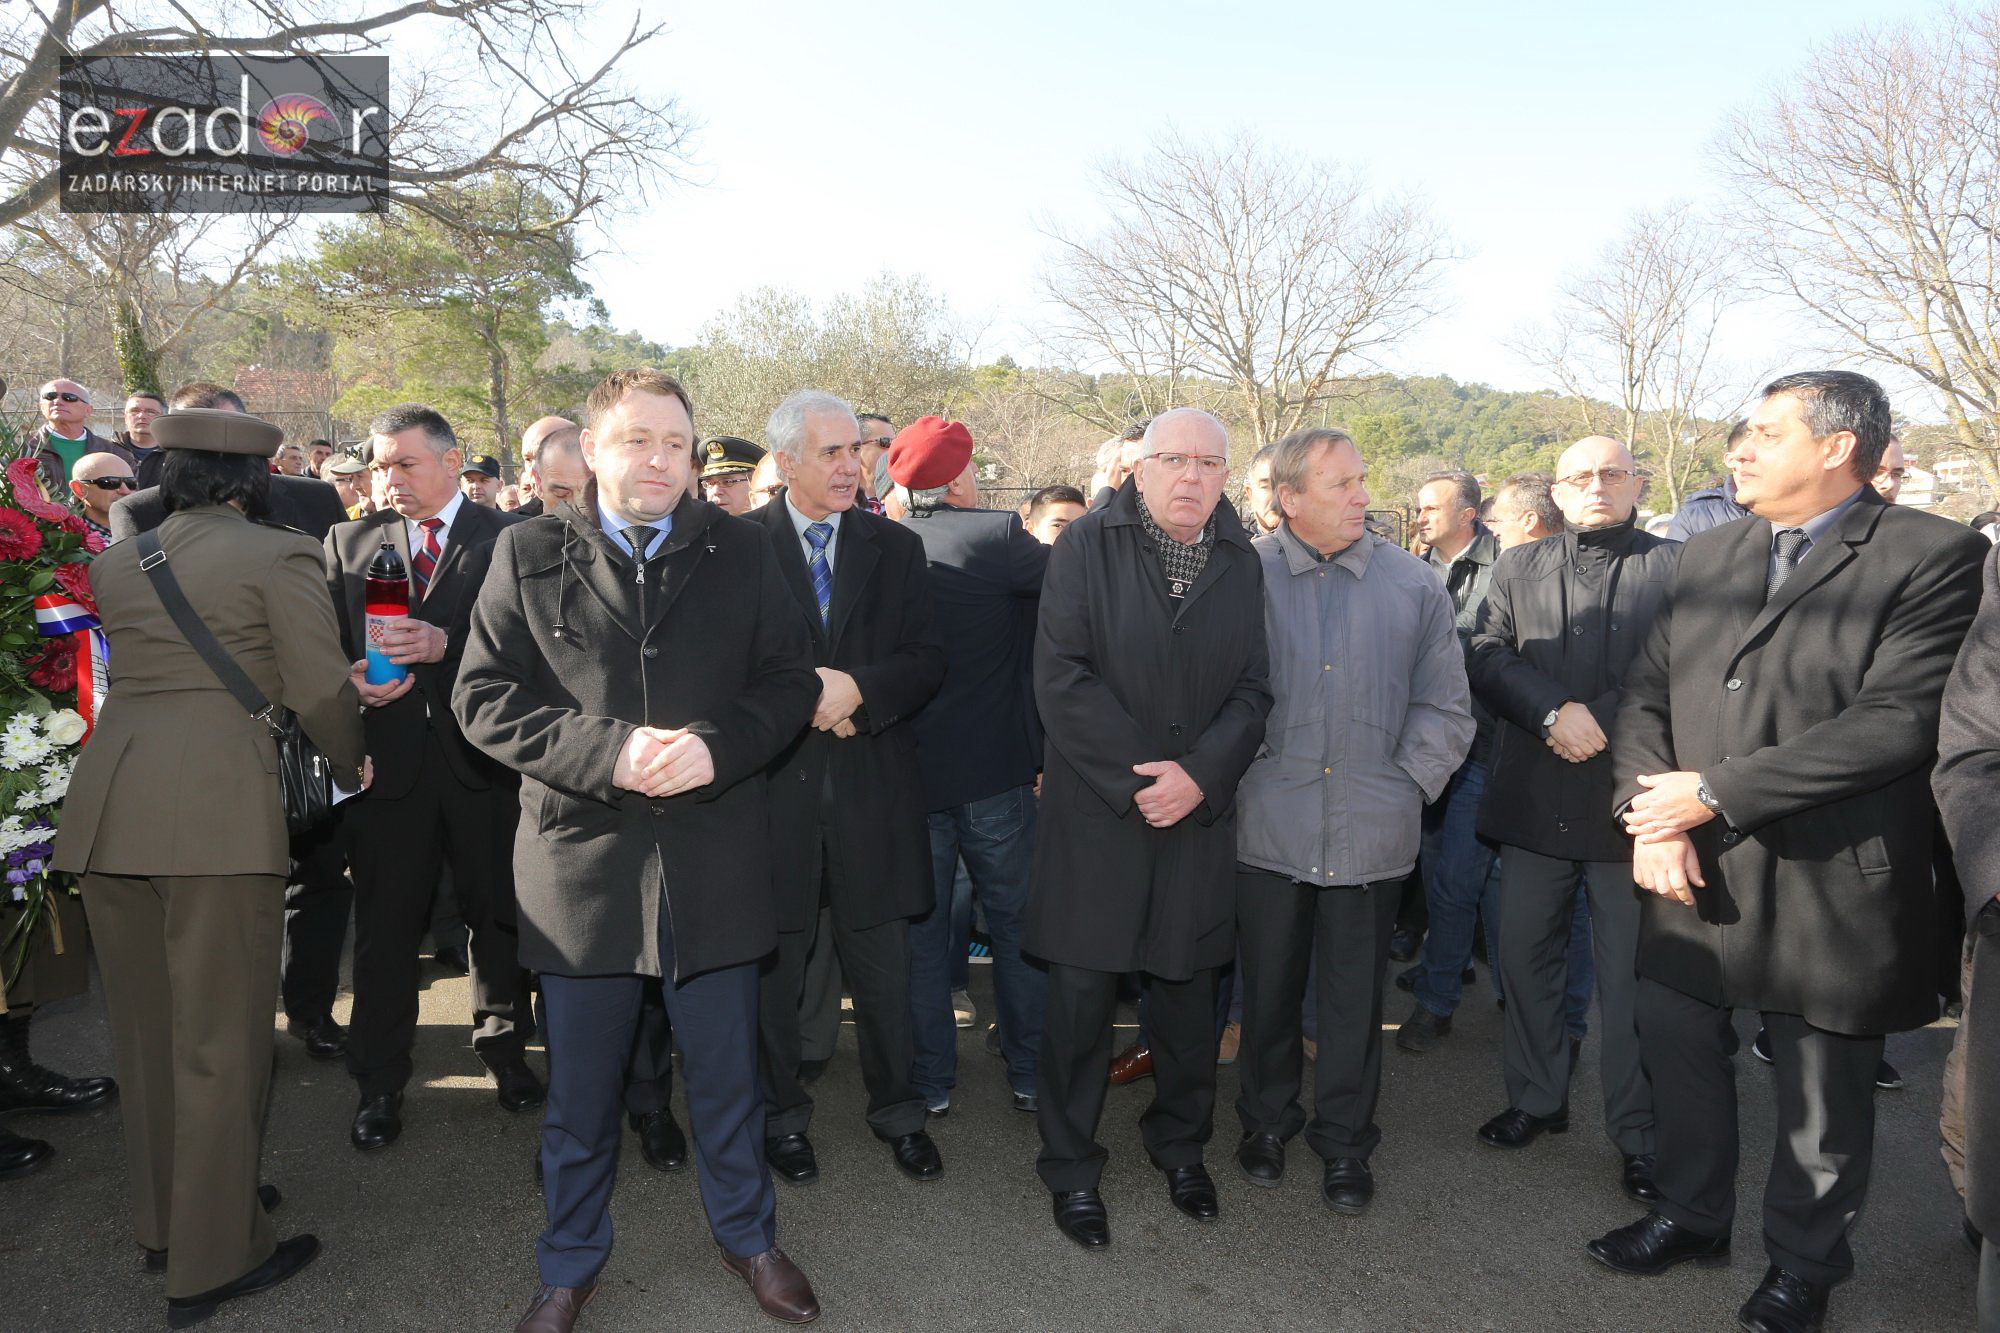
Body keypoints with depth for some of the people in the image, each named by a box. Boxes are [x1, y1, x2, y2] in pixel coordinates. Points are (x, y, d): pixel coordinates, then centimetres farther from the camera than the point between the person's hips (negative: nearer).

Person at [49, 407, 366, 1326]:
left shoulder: (114, 562, 16)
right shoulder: (279, 557, -3)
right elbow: (322, 694, -4)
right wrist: (352, 772, 13)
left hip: (108, 795, 7)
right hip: (217, 799, -6)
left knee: (145, 1026, 19)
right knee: (218, 1036, 3)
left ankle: (162, 1221, 36)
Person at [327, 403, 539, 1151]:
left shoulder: (507, 537, 0)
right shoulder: (348, 543, 11)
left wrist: (444, 643, -21)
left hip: (481, 758, -2)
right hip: (387, 758, 2)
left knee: (499, 915, 11)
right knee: (384, 926, 8)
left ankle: (502, 1046, 33)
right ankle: (380, 1084, 22)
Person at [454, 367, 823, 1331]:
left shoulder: (739, 550, 2)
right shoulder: (528, 552, 0)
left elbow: (791, 680, 1)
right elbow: (485, 698, -5)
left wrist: (717, 745, -18)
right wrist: (608, 748, -20)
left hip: (715, 864, 1)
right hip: (581, 864, 0)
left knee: (727, 1074, 17)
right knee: (579, 1090, 16)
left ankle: (746, 1233, 41)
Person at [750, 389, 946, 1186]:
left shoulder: (896, 547, 7)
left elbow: (927, 662, 1)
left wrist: (858, 689, -15)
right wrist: (801, 700, -15)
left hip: (872, 787, 2)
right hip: (774, 787, -1)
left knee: (882, 966, 12)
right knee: (775, 966, 13)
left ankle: (897, 1110, 32)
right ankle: (782, 1115, 33)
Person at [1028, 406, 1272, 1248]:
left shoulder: (1241, 564, 7)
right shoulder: (1085, 545, -4)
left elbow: (1252, 691, 4)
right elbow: (1061, 677, -11)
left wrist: (1199, 774, -12)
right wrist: (1138, 780, -14)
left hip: (1199, 813, 3)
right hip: (1095, 813, -3)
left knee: (1188, 993, 14)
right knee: (1081, 997, 5)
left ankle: (1180, 1145, 37)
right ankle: (1071, 1169, 24)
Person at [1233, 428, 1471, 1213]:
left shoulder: (1415, 586, 2)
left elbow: (1446, 711, 7)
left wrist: (1403, 787, 0)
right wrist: (1238, 774, -1)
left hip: (1371, 837, 1)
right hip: (1270, 830, -1)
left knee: (1354, 997, 12)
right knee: (1268, 989, 13)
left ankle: (1344, 1141, 32)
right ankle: (1267, 1121, 36)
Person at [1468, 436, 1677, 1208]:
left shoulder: (1676, 566, 2)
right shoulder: (1518, 568, 11)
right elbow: (1488, 658, 0)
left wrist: (1598, 723, -16)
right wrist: (1554, 712, -15)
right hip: (1534, 801, 3)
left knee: (1629, 976, 4)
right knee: (1525, 960, 12)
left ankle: (1637, 1133, 19)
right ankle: (1537, 1099, 30)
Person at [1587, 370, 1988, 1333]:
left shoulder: (1932, 556, -9)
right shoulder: (1708, 554, 10)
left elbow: (1900, 720, -20)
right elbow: (1647, 688, 6)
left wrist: (1715, 792, -21)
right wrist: (1653, 814, -10)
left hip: (1829, 883, -5)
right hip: (1693, 869, 5)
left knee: (1822, 1090, 12)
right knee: (1677, 1048, 17)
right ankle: (1691, 1216, 39)